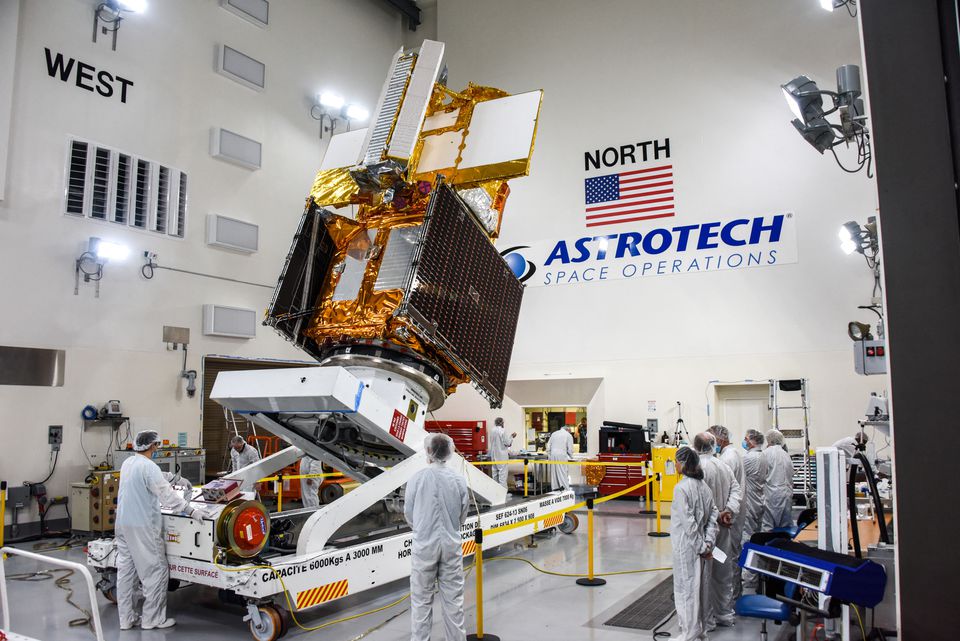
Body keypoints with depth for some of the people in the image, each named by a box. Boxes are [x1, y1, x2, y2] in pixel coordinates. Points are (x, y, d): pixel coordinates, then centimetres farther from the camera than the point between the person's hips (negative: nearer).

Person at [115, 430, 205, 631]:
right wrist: (191, 510, -15)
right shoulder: (148, 467, -18)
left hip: (123, 524, 9)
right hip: (142, 527, -9)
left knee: (126, 570, 12)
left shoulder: (127, 463, 9)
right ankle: (152, 619, 5)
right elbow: (167, 494, -19)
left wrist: (168, 488, 29)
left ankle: (127, 618, 19)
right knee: (156, 571, 0)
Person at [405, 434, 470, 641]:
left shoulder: (417, 478, -12)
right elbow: (462, 516, 5)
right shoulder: (459, 480, -5)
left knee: (421, 597, 9)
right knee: (453, 596, 12)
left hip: (424, 544, -2)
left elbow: (409, 514, -2)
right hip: (451, 544, 2)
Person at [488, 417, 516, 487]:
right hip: (502, 456, -6)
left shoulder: (492, 431, 5)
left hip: (494, 455, 7)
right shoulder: (502, 431, -13)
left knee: (495, 474, 12)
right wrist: (512, 437, 2)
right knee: (502, 473, -4)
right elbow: (507, 443, -11)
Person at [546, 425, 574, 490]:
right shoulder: (568, 435, 4)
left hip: (553, 456, 4)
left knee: (554, 473, 8)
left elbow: (548, 447, 12)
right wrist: (571, 457, 18)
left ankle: (555, 489, 9)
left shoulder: (554, 434, 16)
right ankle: (565, 489, -10)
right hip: (562, 456, -4)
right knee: (563, 473, -3)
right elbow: (570, 449, 2)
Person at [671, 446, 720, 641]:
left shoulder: (681, 488, -19)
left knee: (686, 588, 4)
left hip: (687, 547, -7)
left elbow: (688, 523, -20)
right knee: (700, 587, 17)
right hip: (701, 547, 7)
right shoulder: (703, 486, 4)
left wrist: (702, 546, -12)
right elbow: (713, 516, 3)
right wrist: (708, 543, 0)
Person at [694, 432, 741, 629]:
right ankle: (725, 615, 29)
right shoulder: (724, 466, 5)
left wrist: (717, 516, -11)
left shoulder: (698, 467, -17)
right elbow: (737, 490, -1)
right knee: (723, 572, 18)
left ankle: (706, 620, 10)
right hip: (723, 529, 7)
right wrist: (729, 511, -10)